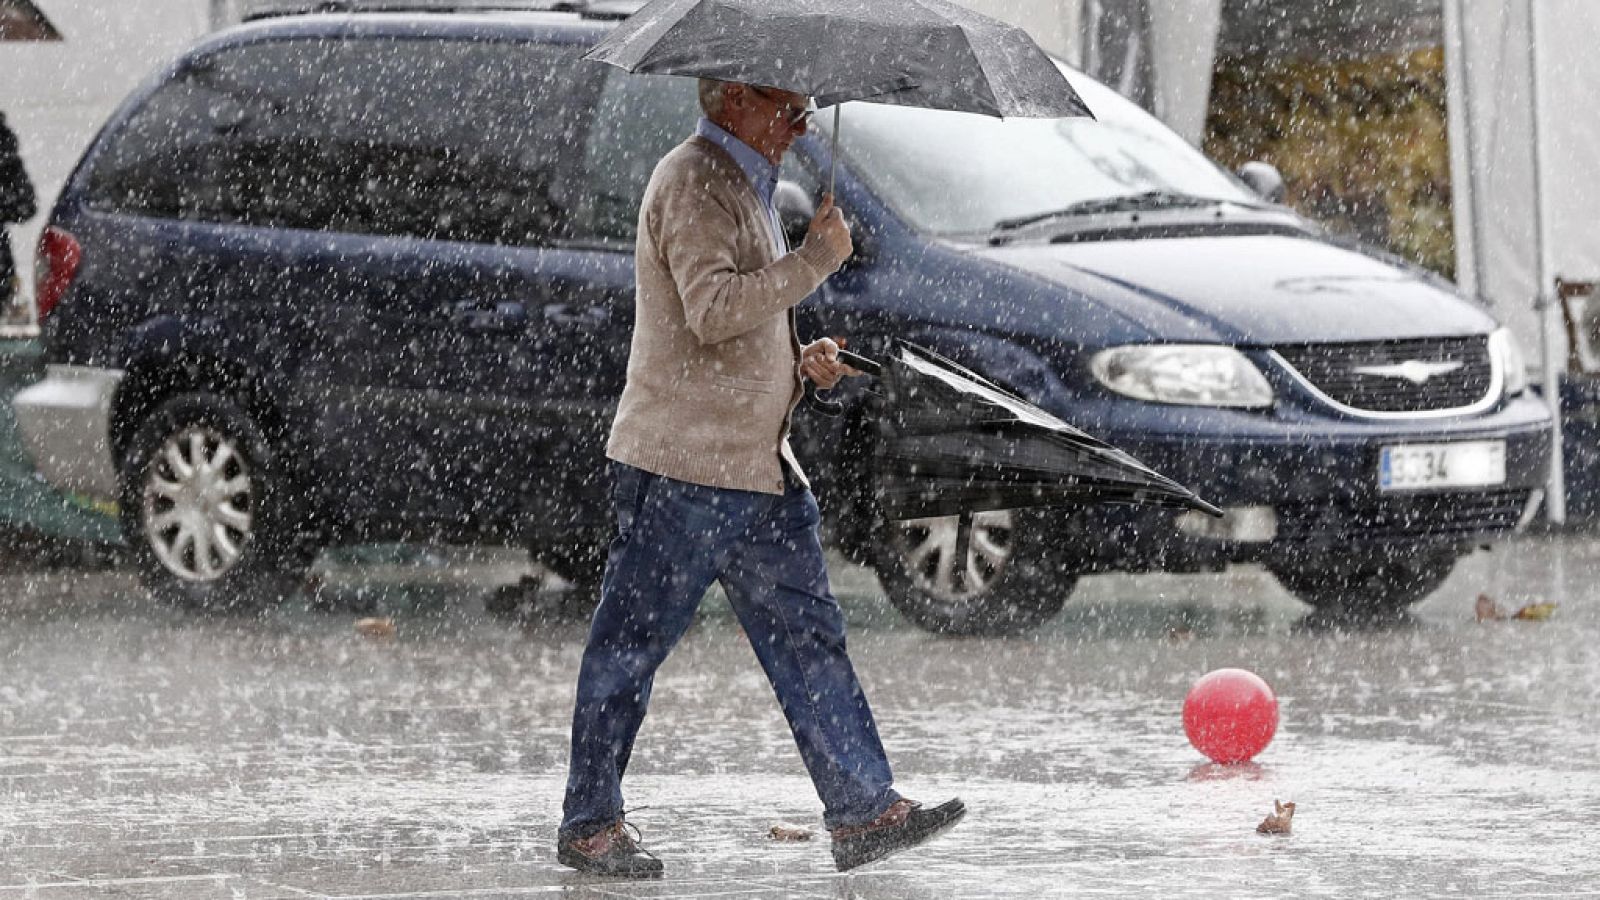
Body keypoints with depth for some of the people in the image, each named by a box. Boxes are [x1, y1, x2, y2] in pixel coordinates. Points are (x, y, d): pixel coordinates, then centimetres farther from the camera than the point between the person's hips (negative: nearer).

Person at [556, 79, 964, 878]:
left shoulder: (742, 186, 20)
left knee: (808, 638, 5)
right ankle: (590, 825, 4)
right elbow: (710, 308, -25)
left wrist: (801, 362, 13)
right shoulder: (692, 183, -12)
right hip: (681, 464, -10)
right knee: (630, 644, -2)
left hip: (755, 466, 10)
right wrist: (817, 258, -19)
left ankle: (863, 809, 5)